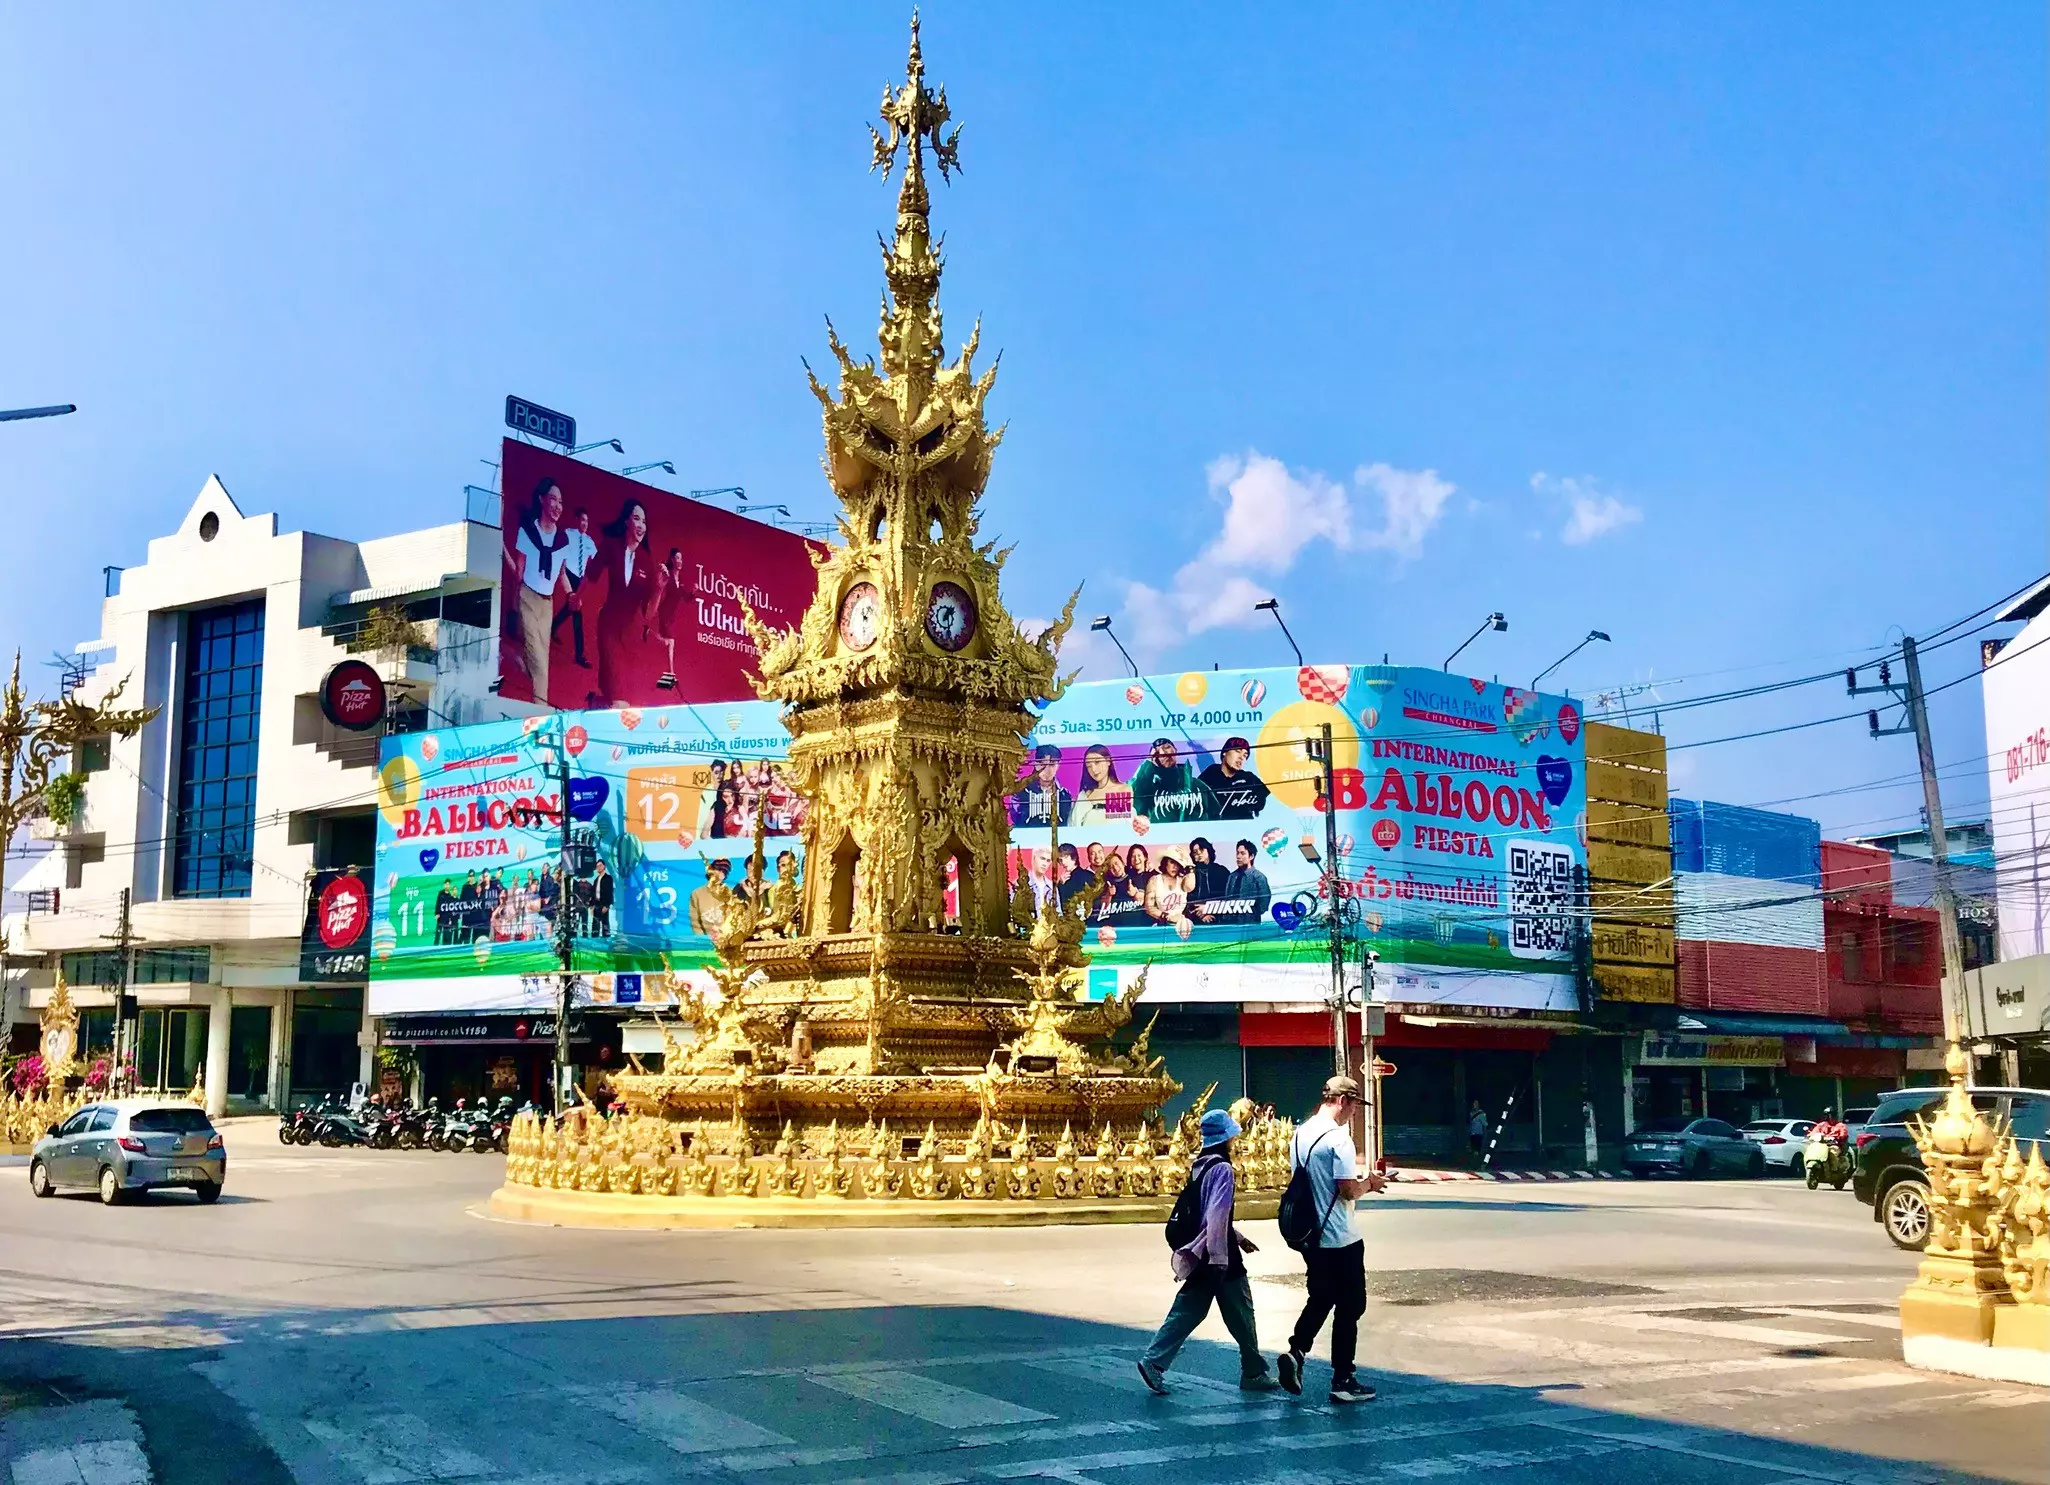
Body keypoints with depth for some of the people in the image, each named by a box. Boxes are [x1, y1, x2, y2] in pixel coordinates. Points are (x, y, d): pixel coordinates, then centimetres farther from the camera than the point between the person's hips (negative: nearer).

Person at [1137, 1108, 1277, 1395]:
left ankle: (1154, 1361, -2)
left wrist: (1238, 1237, 29)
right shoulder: (1221, 1168, -16)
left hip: (1200, 1257, 8)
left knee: (1186, 1312, 7)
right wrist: (1218, 1260, -26)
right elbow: (1217, 1216, -24)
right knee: (1241, 1317, 6)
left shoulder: (1199, 1166, 12)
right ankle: (1254, 1374, 16)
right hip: (1220, 1258, -8)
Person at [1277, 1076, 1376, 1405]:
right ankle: (1343, 1381, 9)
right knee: (1350, 1306, 4)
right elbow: (1349, 1190, -22)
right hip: (1341, 1239, -8)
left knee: (1320, 1299, 20)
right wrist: (1368, 1184, -1)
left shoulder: (1300, 1134, 7)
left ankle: (1295, 1352, 4)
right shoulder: (1338, 1137, -19)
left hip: (1310, 1236, 8)